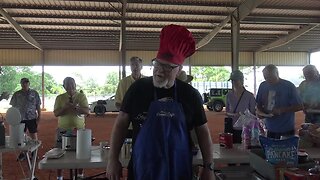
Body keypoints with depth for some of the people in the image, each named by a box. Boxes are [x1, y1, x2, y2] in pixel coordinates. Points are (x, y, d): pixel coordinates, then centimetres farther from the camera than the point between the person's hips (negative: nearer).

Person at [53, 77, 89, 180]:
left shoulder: (82, 96, 2)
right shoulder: (60, 98, 5)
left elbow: (87, 111, -8)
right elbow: (56, 113, -1)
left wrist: (75, 107, -23)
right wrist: (65, 107, -18)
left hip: (79, 129, 0)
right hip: (63, 129, 1)